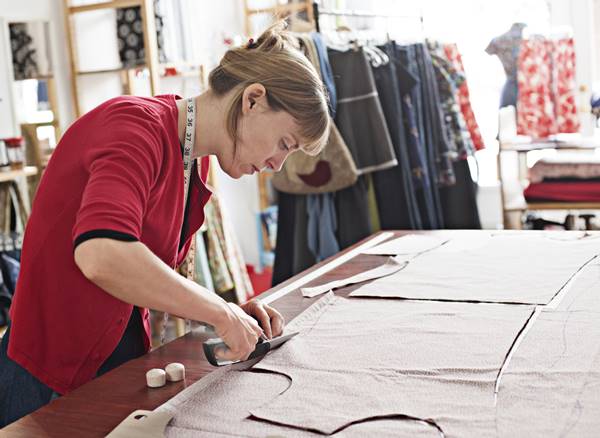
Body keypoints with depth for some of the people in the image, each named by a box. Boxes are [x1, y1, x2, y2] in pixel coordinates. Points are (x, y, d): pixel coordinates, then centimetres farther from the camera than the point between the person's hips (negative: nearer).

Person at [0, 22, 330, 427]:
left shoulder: (195, 162, 5)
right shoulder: (138, 127, -22)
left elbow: (154, 276, 10)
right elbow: (102, 256, -38)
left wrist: (231, 314, -6)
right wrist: (221, 311, -28)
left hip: (126, 356, 8)